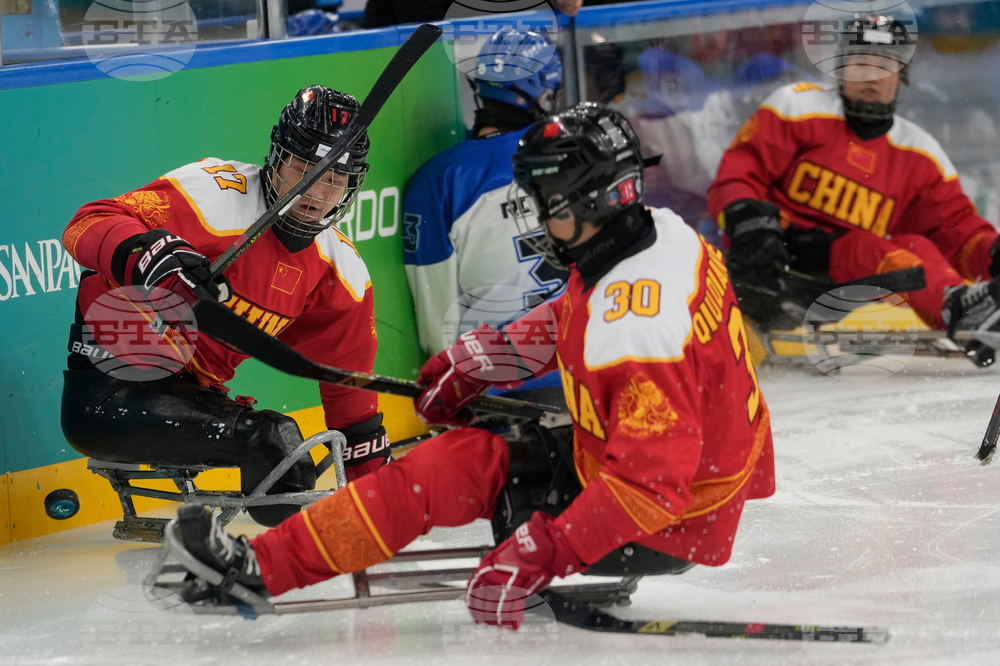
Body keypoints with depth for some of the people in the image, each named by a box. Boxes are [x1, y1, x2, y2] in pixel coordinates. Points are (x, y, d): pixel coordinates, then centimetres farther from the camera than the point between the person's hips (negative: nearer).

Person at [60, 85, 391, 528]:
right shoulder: (215, 194, -18)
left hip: (194, 389, 8)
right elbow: (88, 225, -24)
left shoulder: (341, 271, 5)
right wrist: (151, 250, -44)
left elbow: (348, 385, 17)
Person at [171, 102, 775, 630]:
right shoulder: (664, 233, -1)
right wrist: (472, 364, 16)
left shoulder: (640, 326, -31)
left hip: (664, 531, -9)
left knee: (452, 468, -11)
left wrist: (539, 557, -35)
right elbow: (571, 322, 18)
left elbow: (647, 486, -34)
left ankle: (265, 567, -10)